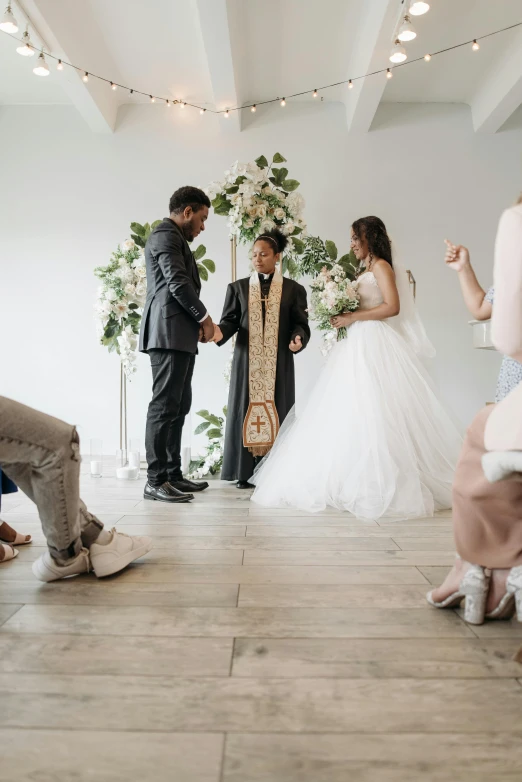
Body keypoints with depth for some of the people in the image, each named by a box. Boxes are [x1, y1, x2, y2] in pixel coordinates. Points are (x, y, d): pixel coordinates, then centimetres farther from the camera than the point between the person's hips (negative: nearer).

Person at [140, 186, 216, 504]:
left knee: (179, 406, 9)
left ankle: (173, 474, 15)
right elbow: (178, 283, -16)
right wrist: (205, 318, -6)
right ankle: (156, 481, -5)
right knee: (165, 405, -10)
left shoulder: (175, 238, 25)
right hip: (168, 333, -10)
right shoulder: (165, 235, -6)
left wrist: (197, 323, 10)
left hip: (179, 335, 10)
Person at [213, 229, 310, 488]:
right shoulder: (238, 287, 12)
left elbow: (300, 324, 3)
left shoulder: (293, 289, 8)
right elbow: (230, 320, 6)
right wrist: (219, 332, -16)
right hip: (247, 362, 1)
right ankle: (246, 473, 7)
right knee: (246, 411, 1)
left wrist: (298, 339, -19)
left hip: (279, 363, -1)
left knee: (276, 412, 2)